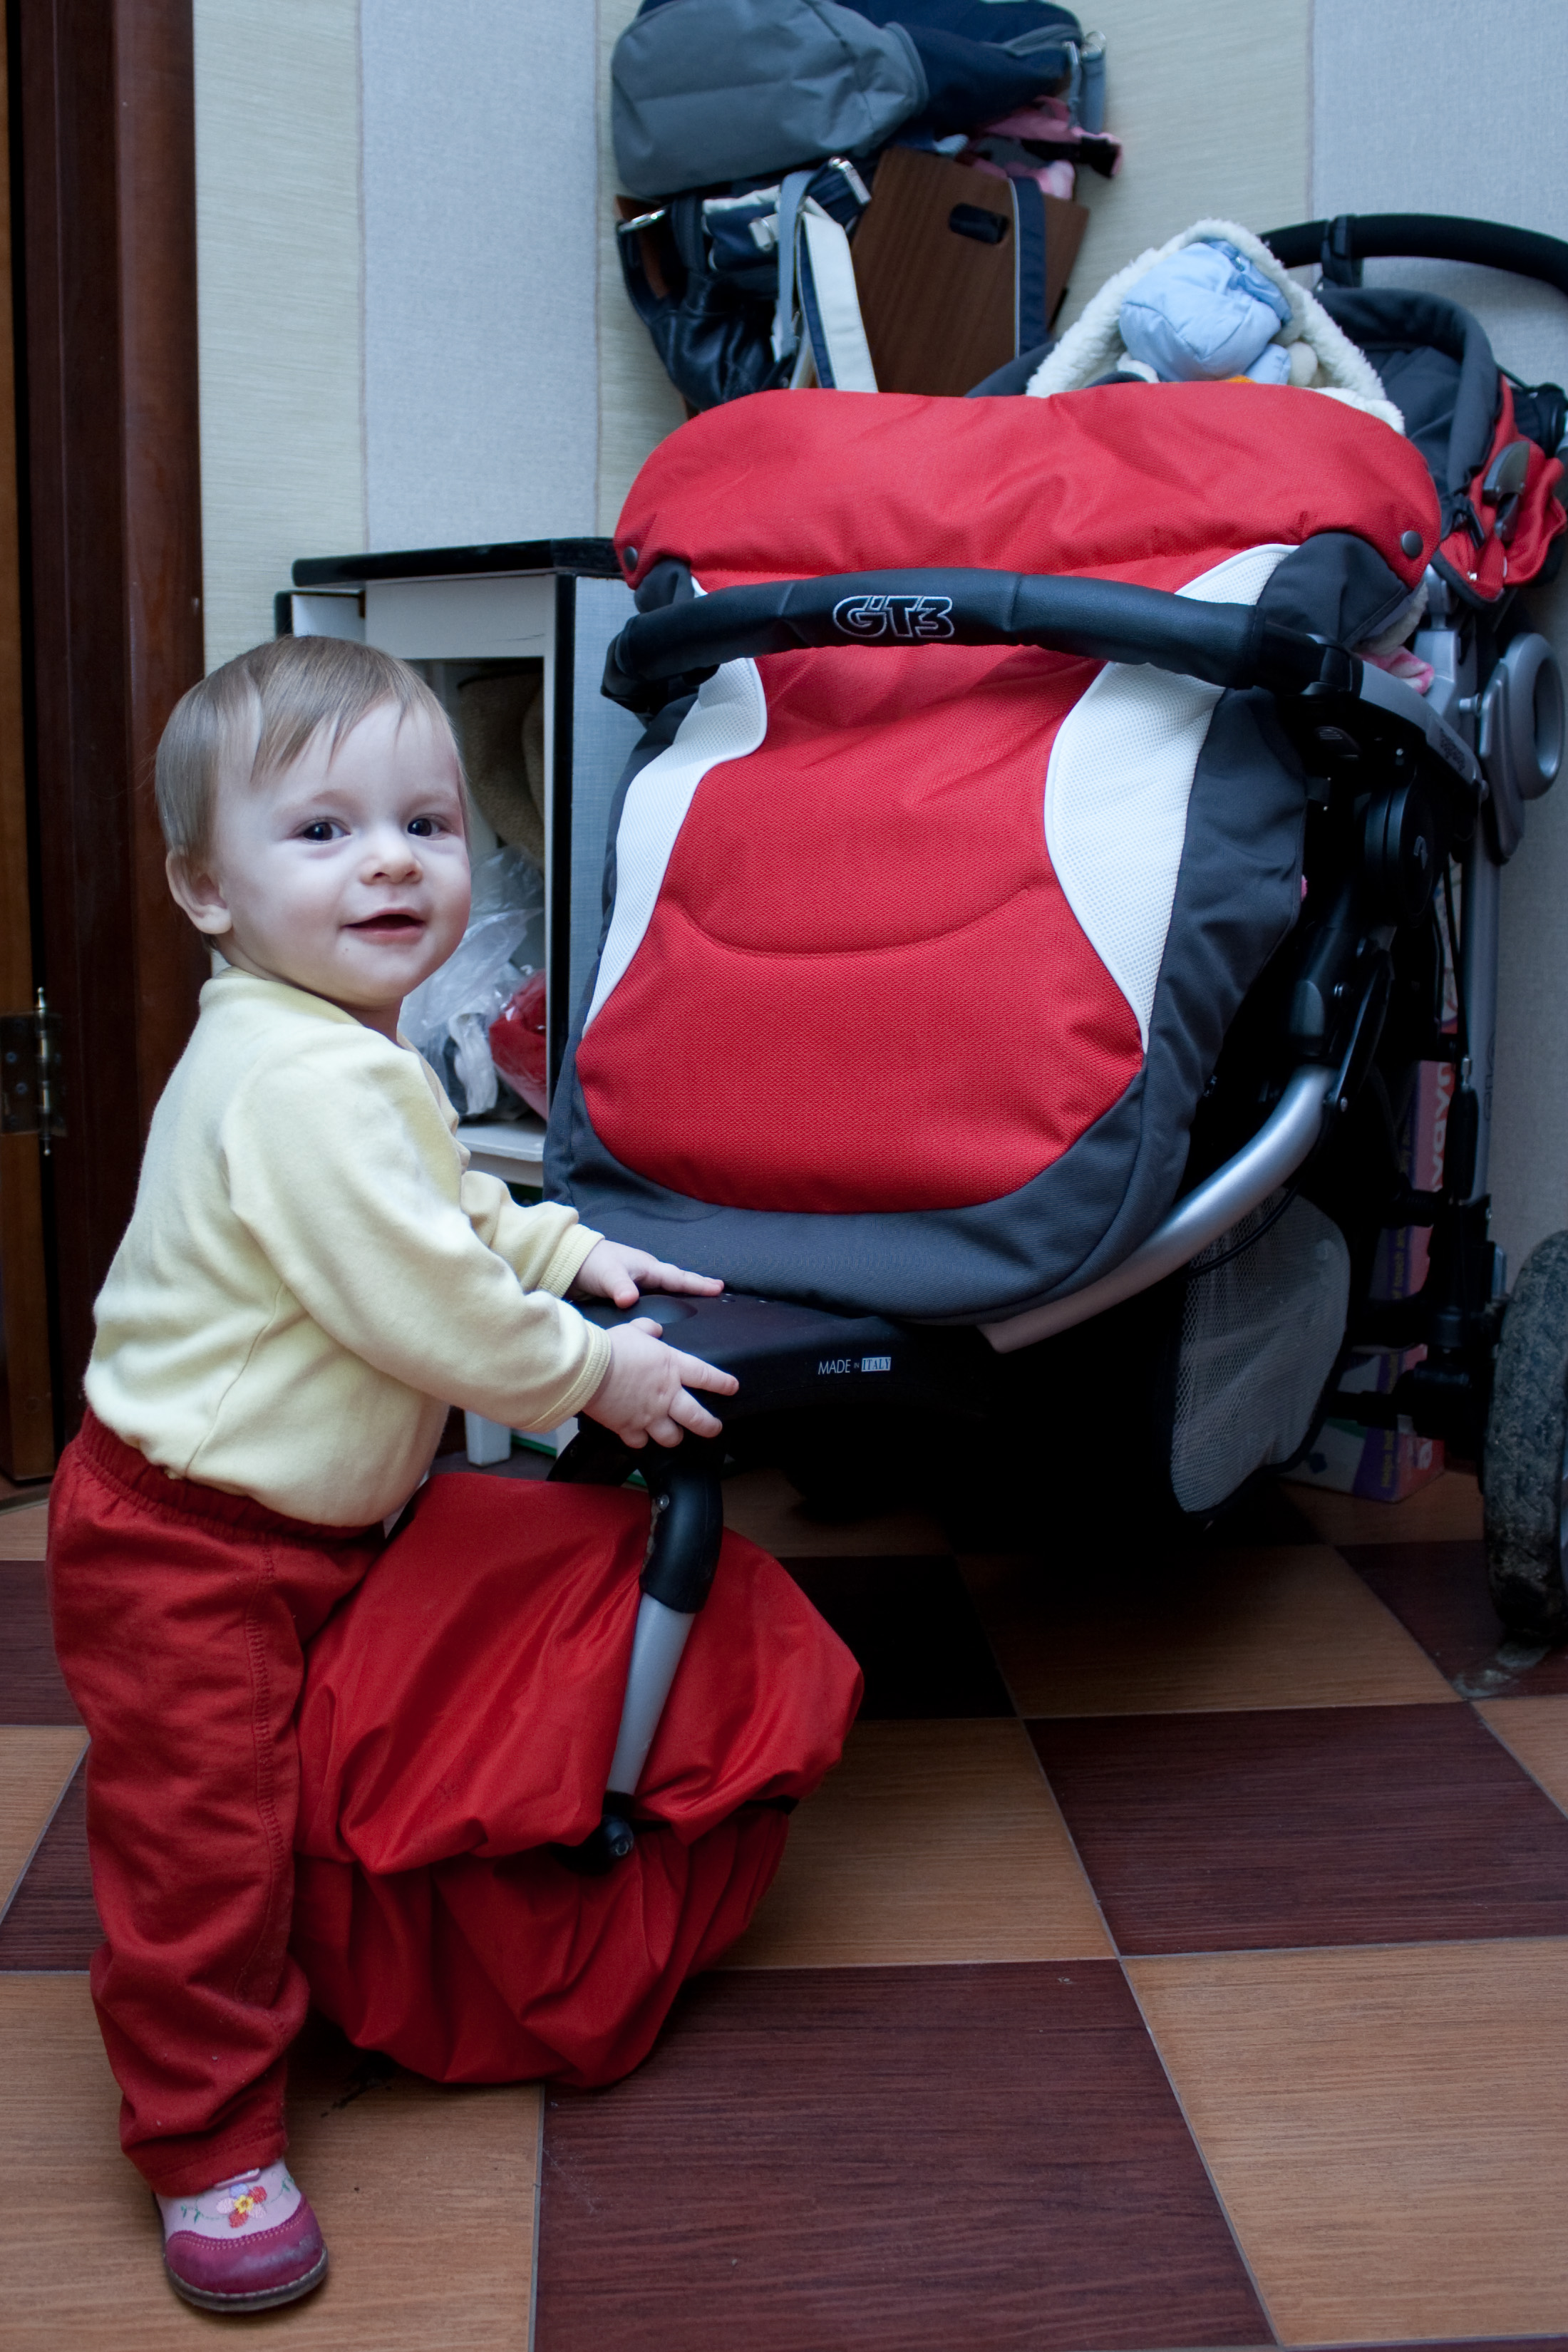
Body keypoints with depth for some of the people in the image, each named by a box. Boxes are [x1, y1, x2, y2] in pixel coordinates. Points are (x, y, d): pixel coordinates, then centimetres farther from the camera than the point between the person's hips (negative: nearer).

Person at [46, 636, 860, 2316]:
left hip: (319, 1522, 10)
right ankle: (208, 2148, 14)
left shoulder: (342, 1056, 6)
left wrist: (567, 1248, 11)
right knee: (203, 1843, 1)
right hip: (193, 1555, -10)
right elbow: (431, 1309, -30)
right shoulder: (310, 1080, -29)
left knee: (319, 1806, 25)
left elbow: (433, 1214, 23)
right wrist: (593, 1371, -15)